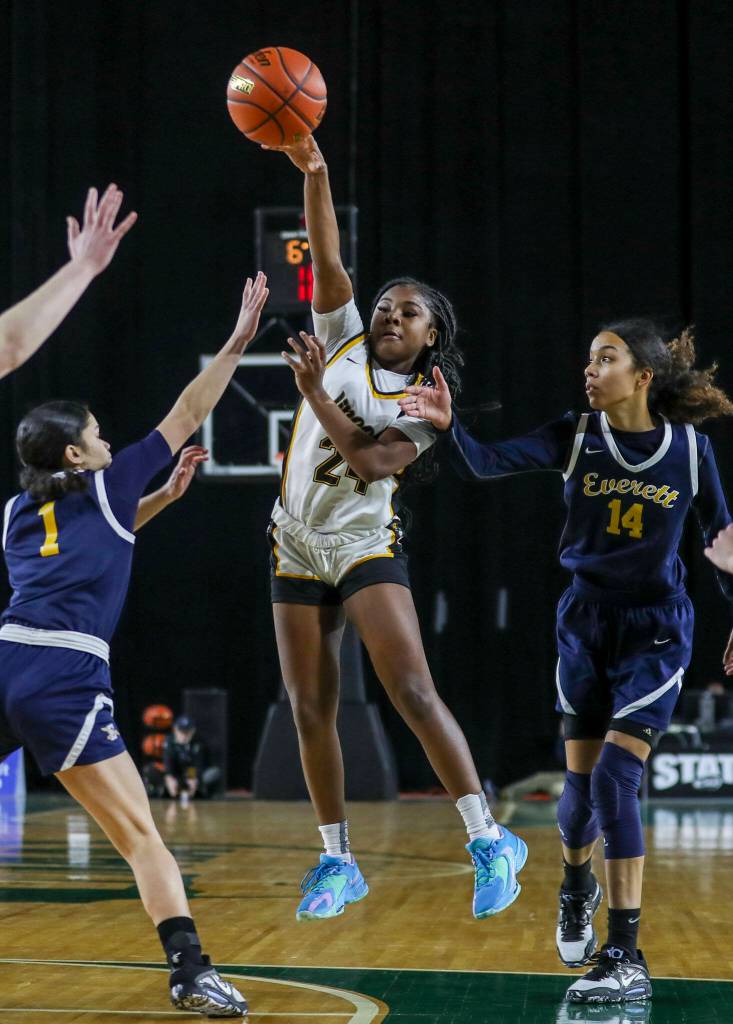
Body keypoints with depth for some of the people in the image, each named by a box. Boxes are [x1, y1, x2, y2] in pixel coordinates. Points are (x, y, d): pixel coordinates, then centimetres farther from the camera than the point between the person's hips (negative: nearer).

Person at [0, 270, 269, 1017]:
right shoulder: (108, 487, 10)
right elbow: (186, 417, 16)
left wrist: (161, 499, 39)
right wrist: (237, 342, 22)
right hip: (66, 677, -4)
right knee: (140, 836, -3)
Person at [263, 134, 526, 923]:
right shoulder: (345, 341, 5)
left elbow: (371, 459, -17)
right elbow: (326, 259, -6)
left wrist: (314, 394, -23)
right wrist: (314, 174, -17)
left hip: (366, 547, -4)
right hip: (297, 546, 4)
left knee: (414, 693, -17)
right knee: (310, 709, 3)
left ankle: (489, 842, -13)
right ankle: (337, 862, 14)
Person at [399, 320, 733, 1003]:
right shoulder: (575, 438, -6)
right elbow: (489, 463, -19)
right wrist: (448, 427, -38)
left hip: (655, 632, -2)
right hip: (586, 625, 2)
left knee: (616, 777, -15)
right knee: (581, 782, 10)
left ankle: (626, 959, -10)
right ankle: (577, 888, 43)